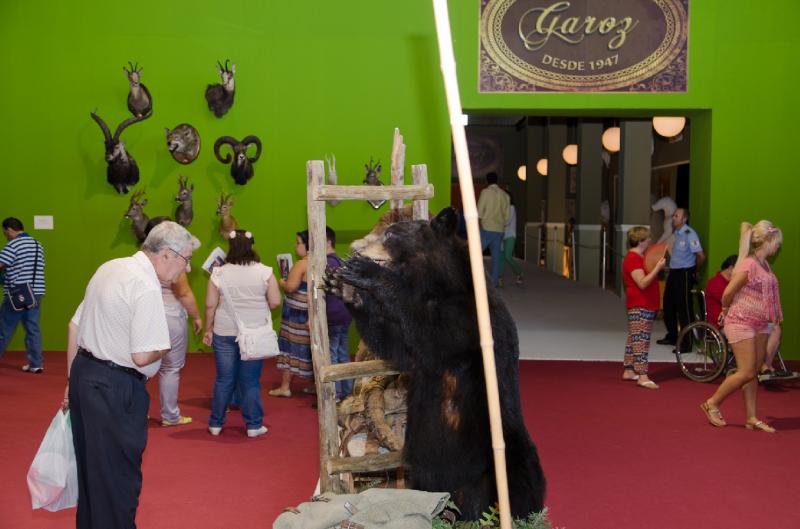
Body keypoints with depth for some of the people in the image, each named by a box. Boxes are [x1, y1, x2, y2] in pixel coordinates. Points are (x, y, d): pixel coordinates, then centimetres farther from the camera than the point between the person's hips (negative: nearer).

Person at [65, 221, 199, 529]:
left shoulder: (110, 268, 9)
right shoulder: (146, 287, -20)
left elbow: (75, 325, 15)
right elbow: (142, 356, -25)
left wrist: (73, 379, 20)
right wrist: (165, 346, -3)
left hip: (83, 373, 10)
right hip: (115, 389, -10)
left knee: (90, 467, 22)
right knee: (118, 478, 3)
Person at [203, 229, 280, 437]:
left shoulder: (219, 273, -4)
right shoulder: (264, 272, -6)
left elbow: (210, 305, -3)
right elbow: (275, 302, -5)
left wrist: (208, 329, 10)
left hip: (225, 333, 1)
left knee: (224, 380, 11)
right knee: (251, 381, 8)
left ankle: (216, 424, 19)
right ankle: (254, 425, 13)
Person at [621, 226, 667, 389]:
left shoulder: (640, 257, 17)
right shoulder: (633, 258, -17)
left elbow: (648, 278, 25)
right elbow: (642, 283, -25)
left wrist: (658, 265, 14)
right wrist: (658, 268, -28)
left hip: (646, 306, 11)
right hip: (640, 307, -11)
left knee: (634, 339, 14)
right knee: (641, 340, -13)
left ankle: (628, 371, 21)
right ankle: (642, 377, -16)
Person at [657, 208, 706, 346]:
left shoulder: (689, 234, -16)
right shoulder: (675, 234, 11)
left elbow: (701, 256, -21)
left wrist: (694, 272, -7)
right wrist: (671, 271, 16)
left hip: (685, 274, -9)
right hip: (673, 273, 9)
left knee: (683, 308, -4)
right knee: (669, 305, 15)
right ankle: (671, 336, 30)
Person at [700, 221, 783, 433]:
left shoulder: (764, 265, 9)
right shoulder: (749, 265, -19)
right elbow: (728, 293, -19)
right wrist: (727, 311, -1)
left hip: (759, 324, 8)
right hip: (741, 322, -8)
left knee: (753, 373, 9)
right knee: (746, 373, -6)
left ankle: (752, 418, 15)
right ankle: (712, 404, 9)